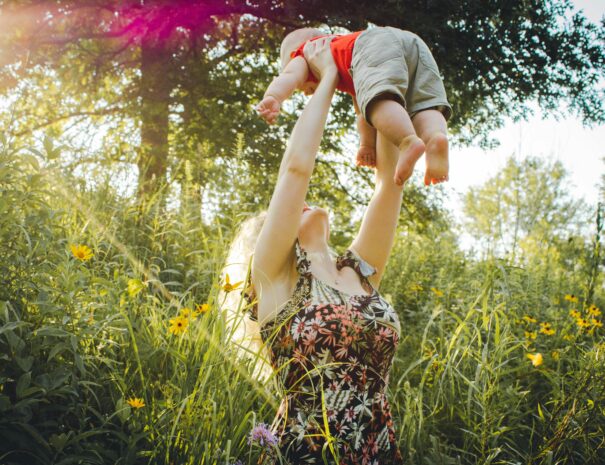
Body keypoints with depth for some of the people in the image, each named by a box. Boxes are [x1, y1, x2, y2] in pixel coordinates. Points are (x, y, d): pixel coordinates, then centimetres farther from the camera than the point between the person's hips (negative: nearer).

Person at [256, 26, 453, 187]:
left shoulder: (305, 52, 31)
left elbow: (290, 75, 7)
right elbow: (362, 111, 32)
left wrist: (272, 98, -10)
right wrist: (368, 144, 22)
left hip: (376, 43, -6)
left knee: (379, 100, -24)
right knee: (423, 108, -4)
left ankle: (409, 141, -49)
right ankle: (437, 137, -34)